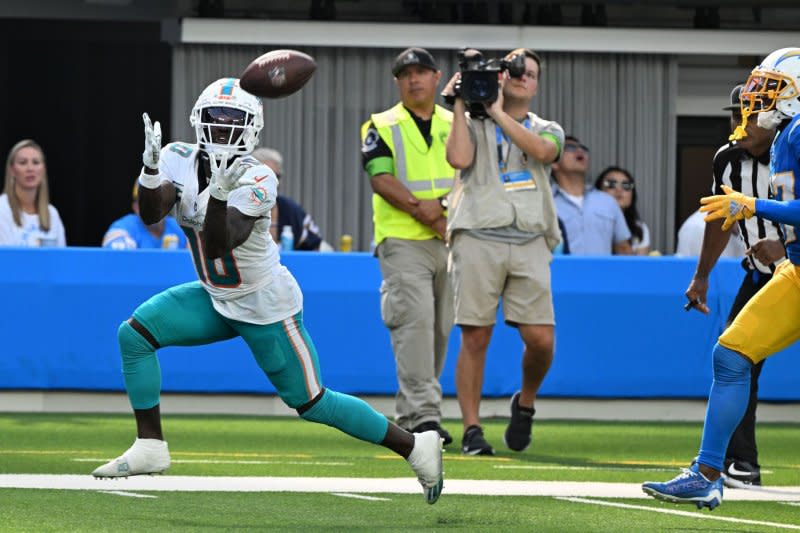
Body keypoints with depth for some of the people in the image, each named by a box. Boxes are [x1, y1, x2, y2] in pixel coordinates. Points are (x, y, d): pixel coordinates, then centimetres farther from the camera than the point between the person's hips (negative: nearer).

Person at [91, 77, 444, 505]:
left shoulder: (256, 181, -25)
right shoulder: (179, 161, -7)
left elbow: (217, 246, -35)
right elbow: (151, 215, -21)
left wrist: (220, 194, -51)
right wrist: (150, 168, -38)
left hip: (266, 308, -6)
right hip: (215, 299, 6)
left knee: (311, 403, -1)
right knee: (135, 333, -9)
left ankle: (415, 446, 12)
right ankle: (150, 448, -1)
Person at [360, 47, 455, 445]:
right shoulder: (382, 127, 6)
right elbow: (382, 180, -6)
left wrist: (441, 206, -14)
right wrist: (424, 212, -17)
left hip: (450, 242, 4)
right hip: (402, 242, -4)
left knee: (440, 329, 4)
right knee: (414, 322, -16)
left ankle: (409, 416, 13)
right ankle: (422, 415, -21)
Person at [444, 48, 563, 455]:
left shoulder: (547, 129, 19)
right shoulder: (474, 125, 14)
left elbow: (542, 151, -6)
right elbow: (459, 158, -8)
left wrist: (498, 113, -4)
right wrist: (461, 106, -1)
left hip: (529, 244, 2)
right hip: (478, 238, -2)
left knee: (541, 340, -8)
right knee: (475, 338, -5)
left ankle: (525, 404, 20)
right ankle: (472, 430, 1)